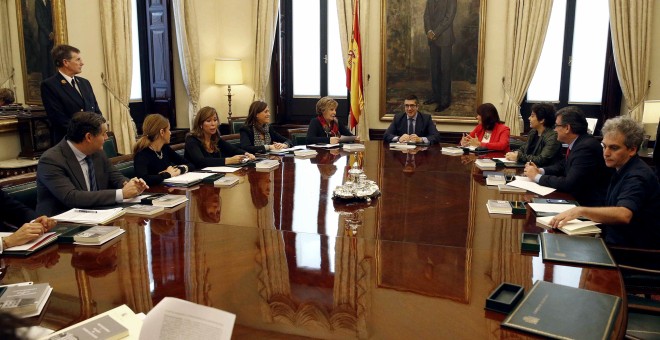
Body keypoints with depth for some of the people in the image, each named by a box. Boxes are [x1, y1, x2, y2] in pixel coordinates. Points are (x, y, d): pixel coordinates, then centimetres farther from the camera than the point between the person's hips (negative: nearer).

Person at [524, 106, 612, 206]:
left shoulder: (586, 147, -23)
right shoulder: (576, 143, 4)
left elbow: (569, 184, -26)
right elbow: (562, 165, 15)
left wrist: (537, 177, -16)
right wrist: (540, 171, -3)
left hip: (589, 204, -8)